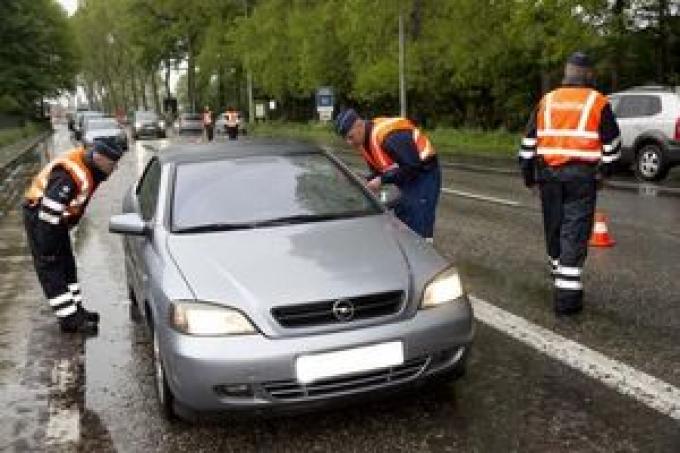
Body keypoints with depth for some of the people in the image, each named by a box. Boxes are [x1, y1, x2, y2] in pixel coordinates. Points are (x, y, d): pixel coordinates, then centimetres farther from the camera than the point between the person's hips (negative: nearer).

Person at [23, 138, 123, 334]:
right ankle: (68, 319, -3)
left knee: (67, 266, 15)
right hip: (39, 217, -10)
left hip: (56, 218, 10)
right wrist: (46, 248, -26)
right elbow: (48, 212, -31)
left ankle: (75, 310, 25)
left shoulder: (88, 169, -1)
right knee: (51, 269, -6)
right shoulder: (71, 175, -31)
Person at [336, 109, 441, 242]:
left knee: (419, 230, -12)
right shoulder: (365, 142, 1)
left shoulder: (389, 135, -29)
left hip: (424, 175, -9)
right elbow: (377, 170, 11)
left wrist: (382, 180, -27)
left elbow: (413, 167, -29)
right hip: (407, 179, 9)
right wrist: (368, 184, -8)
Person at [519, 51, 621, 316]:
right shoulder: (598, 102, 0)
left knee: (554, 228, 17)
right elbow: (612, 144, 2)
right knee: (575, 233, -4)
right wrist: (604, 172, 15)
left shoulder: (546, 101, 10)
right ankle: (567, 294, -7)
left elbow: (529, 140, 11)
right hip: (582, 175, -3)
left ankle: (559, 273, 35)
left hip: (549, 173, 4)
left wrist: (528, 174, 18)